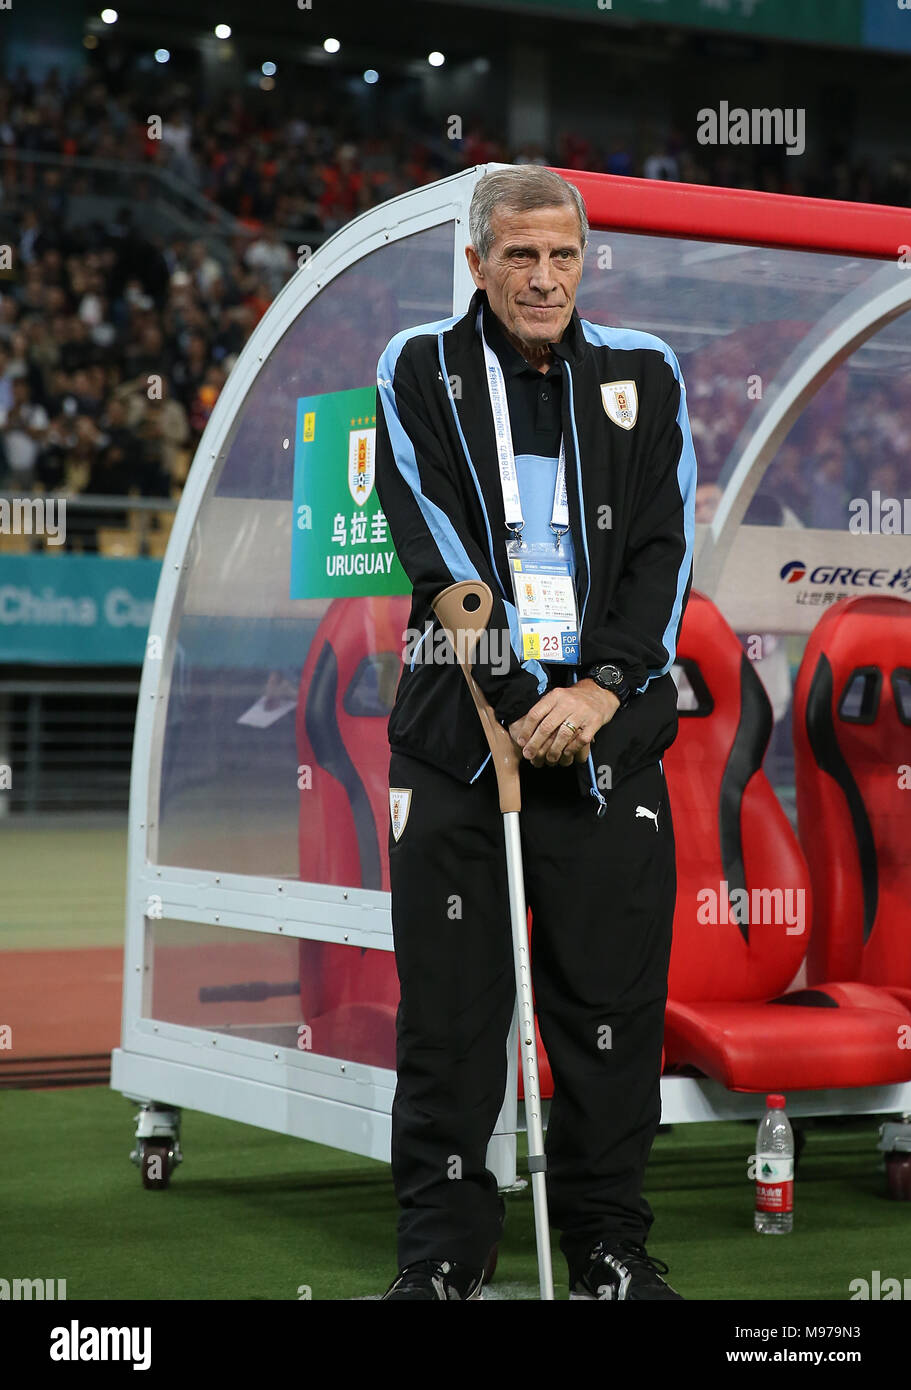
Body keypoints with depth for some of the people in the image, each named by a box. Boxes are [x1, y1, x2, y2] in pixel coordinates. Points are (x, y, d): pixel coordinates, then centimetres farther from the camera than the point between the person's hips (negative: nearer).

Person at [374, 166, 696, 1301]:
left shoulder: (645, 375, 10)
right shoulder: (419, 372, 6)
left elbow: (666, 547, 4)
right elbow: (435, 550, -4)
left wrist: (603, 687, -11)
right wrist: (519, 705, -12)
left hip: (610, 735, 1)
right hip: (457, 731, -1)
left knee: (613, 1006, 3)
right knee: (447, 1008, 1)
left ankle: (611, 1244, 17)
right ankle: (440, 1247, 13)